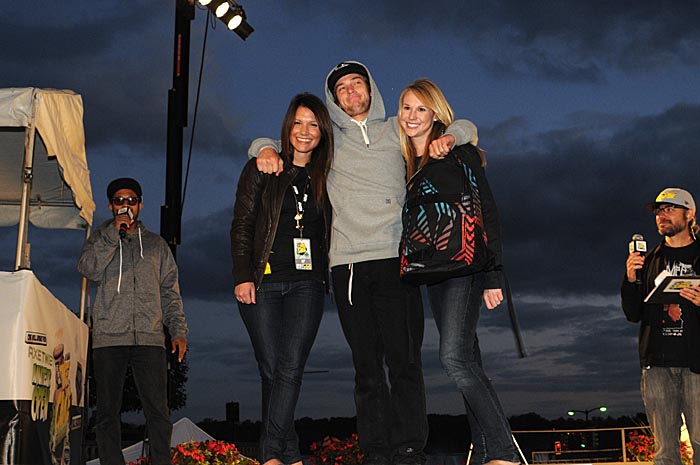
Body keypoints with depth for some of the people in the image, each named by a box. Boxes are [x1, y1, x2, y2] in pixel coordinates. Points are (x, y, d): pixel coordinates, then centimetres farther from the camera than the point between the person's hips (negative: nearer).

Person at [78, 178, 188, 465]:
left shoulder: (156, 244, 20)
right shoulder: (99, 239, 17)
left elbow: (170, 292, 16)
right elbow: (88, 269, -5)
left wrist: (178, 330, 6)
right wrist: (113, 232, -6)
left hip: (150, 338, 0)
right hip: (109, 337, 0)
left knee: (158, 410, -6)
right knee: (108, 412, 0)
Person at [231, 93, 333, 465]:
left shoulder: (324, 175, 13)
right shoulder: (262, 170, 5)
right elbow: (242, 226, 1)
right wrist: (242, 277, -8)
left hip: (307, 284, 2)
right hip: (262, 282, -1)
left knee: (291, 366, -13)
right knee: (271, 370, -2)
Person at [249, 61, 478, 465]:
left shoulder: (397, 130, 18)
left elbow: (467, 128, 22)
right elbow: (265, 142, 27)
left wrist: (448, 137, -1)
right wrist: (266, 149, 3)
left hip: (395, 258, -1)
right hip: (348, 264, 1)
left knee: (403, 358, -8)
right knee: (367, 364, 0)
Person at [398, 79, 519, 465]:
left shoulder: (458, 154, -2)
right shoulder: (403, 162, 16)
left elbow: (487, 214, -6)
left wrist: (493, 277, -12)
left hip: (465, 266, -7)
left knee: (454, 356, -19)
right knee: (467, 362, 7)